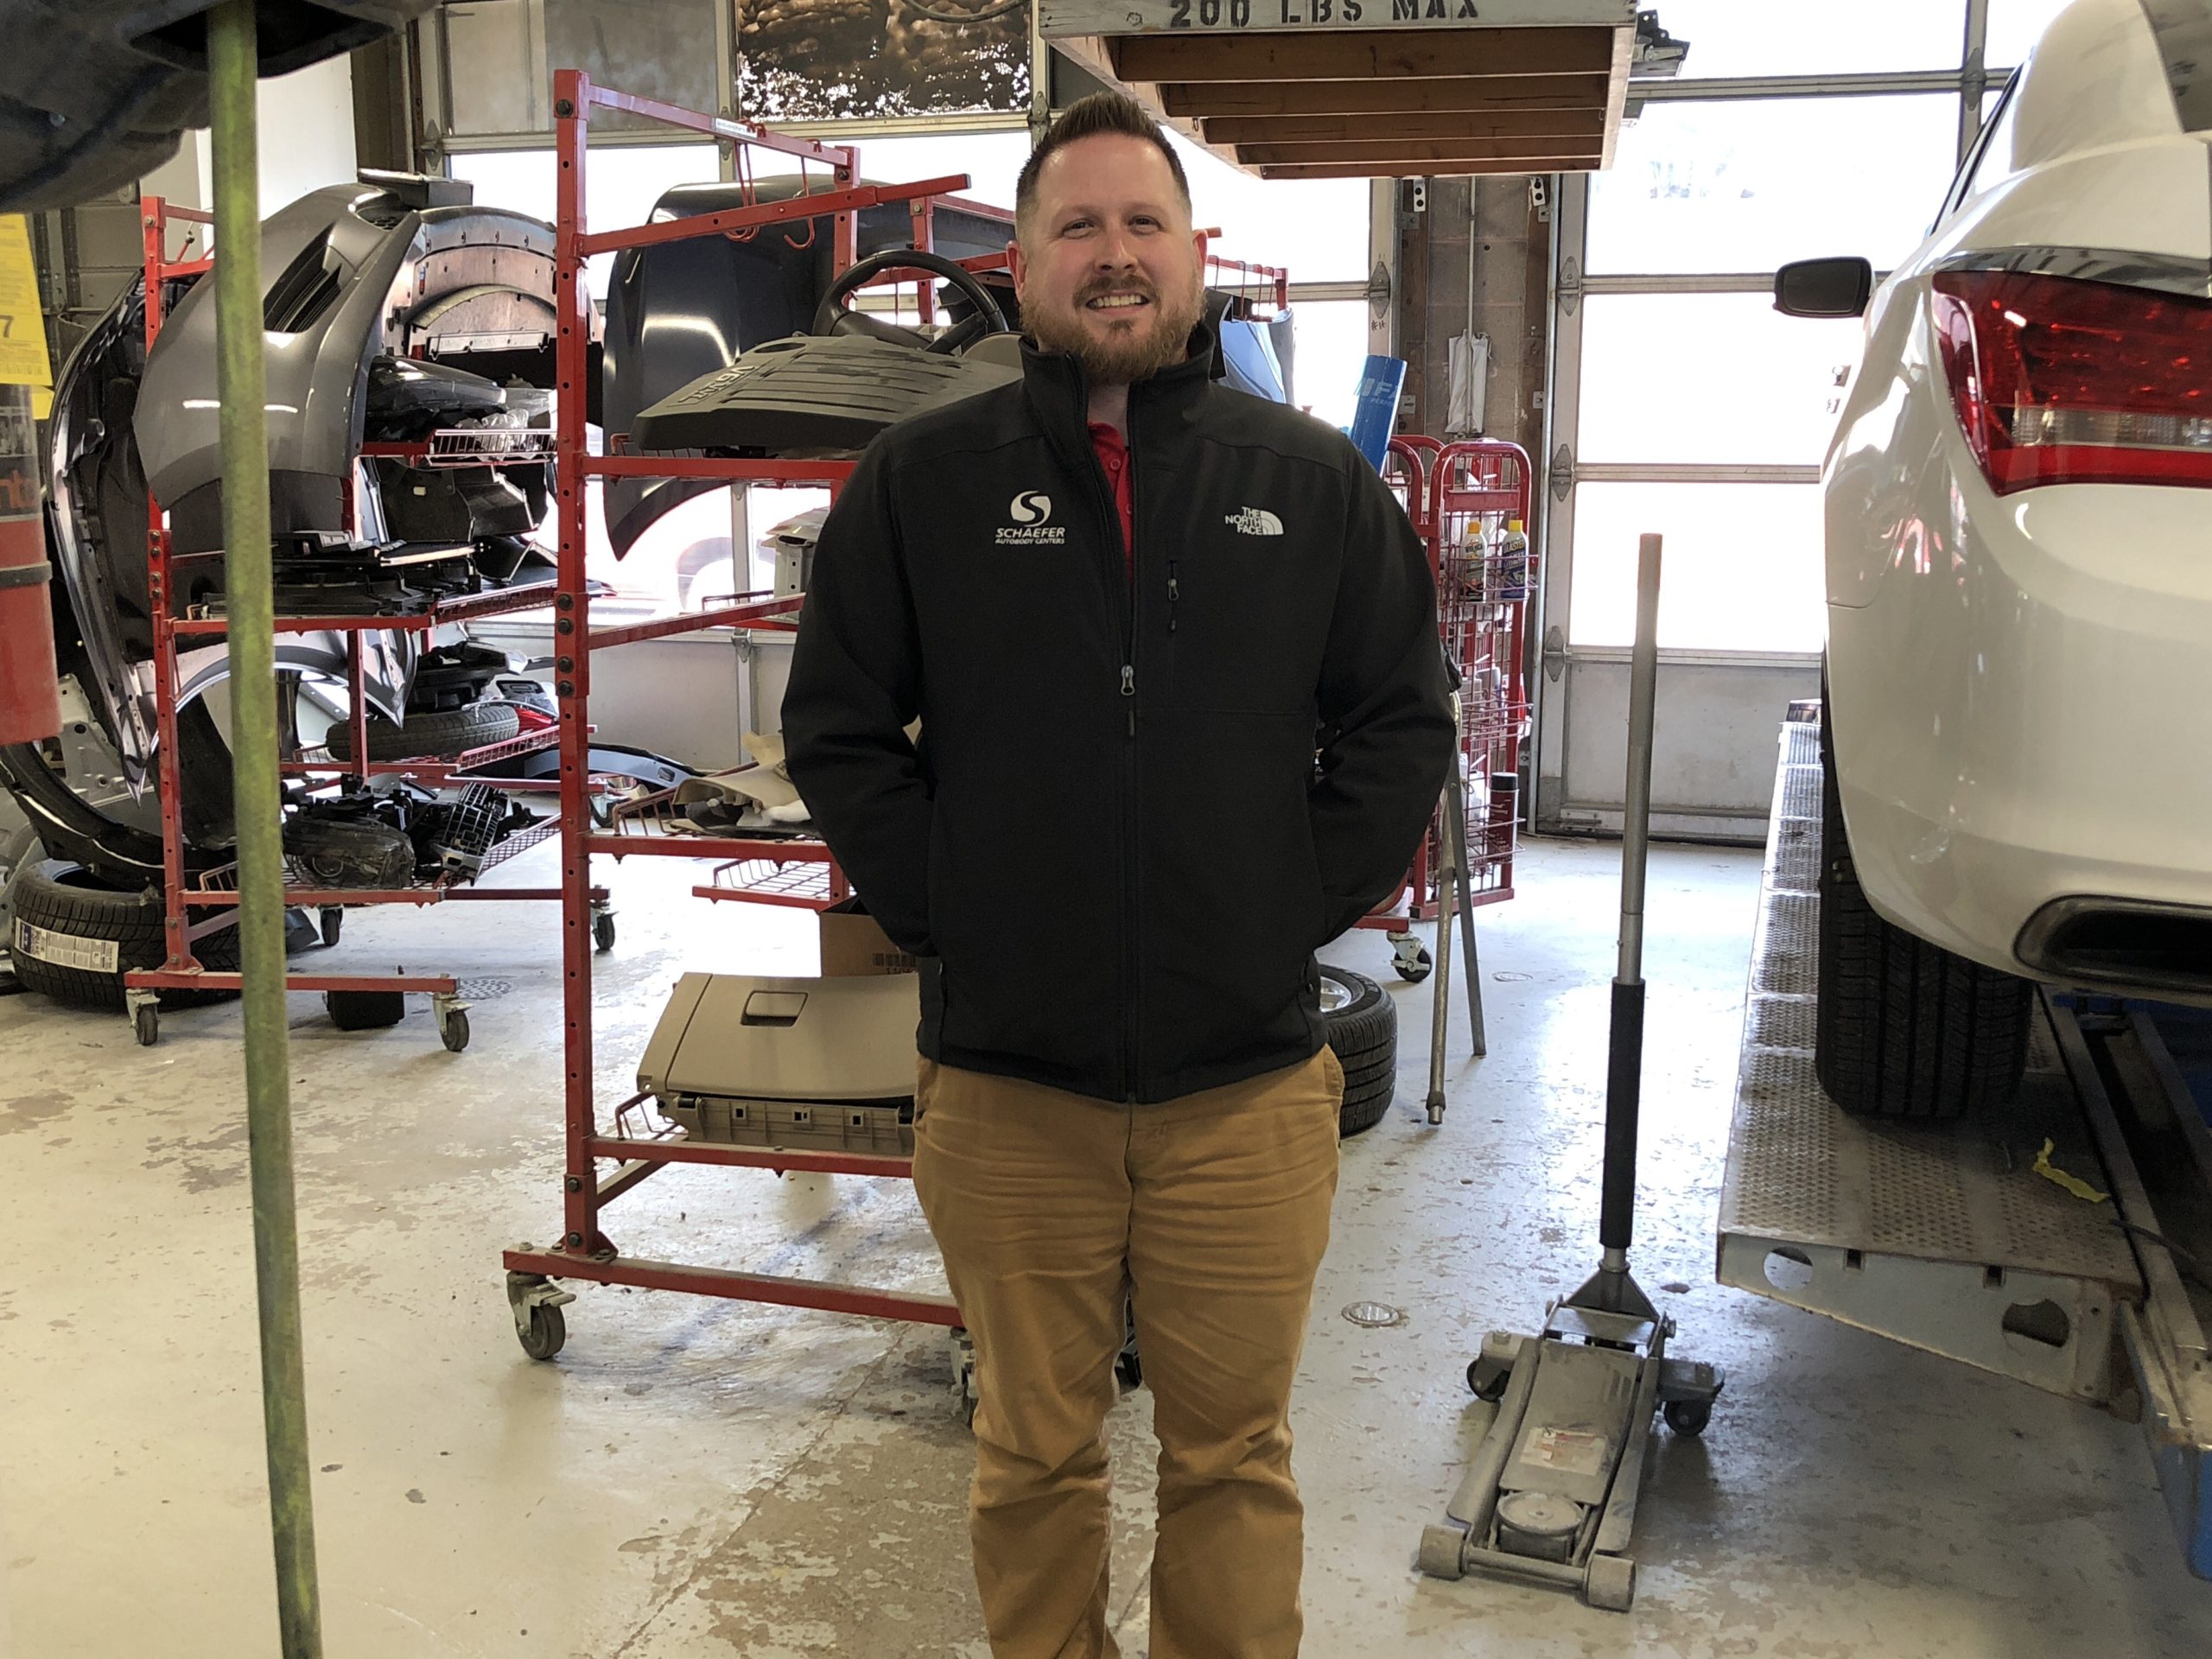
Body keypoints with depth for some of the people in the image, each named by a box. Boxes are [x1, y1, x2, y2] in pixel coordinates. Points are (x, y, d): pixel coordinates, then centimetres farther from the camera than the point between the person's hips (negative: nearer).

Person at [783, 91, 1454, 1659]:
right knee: (1035, 1458, 15)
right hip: (1006, 1083, 0)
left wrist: (1298, 908, -1)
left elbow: (1402, 724, 8)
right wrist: (944, 913, -4)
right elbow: (838, 728, 5)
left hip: (1247, 1086, 1)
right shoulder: (923, 480, 2)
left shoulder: (1315, 480, 4)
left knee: (1234, 1459, 14)